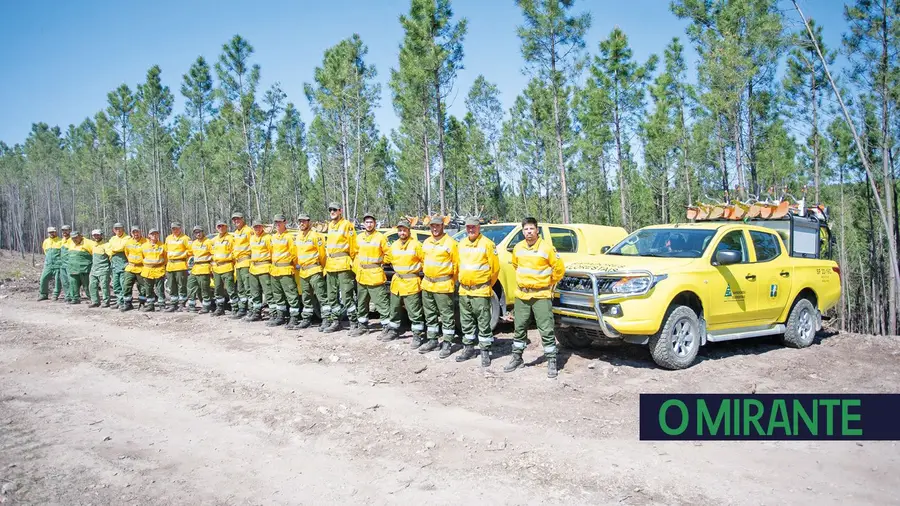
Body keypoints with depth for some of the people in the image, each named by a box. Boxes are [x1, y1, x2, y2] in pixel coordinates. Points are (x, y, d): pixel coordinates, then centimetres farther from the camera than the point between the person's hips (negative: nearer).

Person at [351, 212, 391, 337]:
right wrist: (356, 267, 10)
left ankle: (387, 327, -1)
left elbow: (387, 254, -4)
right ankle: (363, 326, 27)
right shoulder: (359, 237, 10)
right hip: (361, 276, 6)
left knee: (382, 303, -6)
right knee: (361, 303, 16)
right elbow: (356, 253, 17)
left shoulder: (381, 237, -7)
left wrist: (378, 262, -6)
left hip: (376, 276, -6)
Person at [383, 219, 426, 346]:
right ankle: (394, 331, 31)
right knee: (395, 309, 17)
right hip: (397, 283, 6)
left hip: (412, 283, -6)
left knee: (414, 312, -4)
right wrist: (398, 269, 14)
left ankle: (417, 335, 4)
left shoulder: (416, 245, -9)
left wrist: (418, 270, -4)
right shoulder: (394, 245, 8)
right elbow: (387, 259, 19)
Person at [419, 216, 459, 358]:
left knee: (446, 315, -2)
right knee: (430, 314, 15)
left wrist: (451, 281, -3)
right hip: (427, 284, 7)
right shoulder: (426, 242, 11)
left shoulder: (450, 243, -10)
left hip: (443, 285, -7)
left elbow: (456, 263, -8)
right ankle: (432, 340, 26)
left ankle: (447, 343, 5)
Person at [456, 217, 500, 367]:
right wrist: (462, 280, 15)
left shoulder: (487, 244, -8)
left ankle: (485, 351, 5)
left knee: (483, 322, -2)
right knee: (466, 321, 14)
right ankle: (468, 348, 26)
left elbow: (495, 267, -5)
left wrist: (488, 284, 2)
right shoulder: (462, 244, 10)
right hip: (464, 289, 6)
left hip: (481, 290, -6)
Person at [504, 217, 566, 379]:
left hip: (541, 296, -5)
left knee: (546, 330, -3)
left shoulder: (547, 248, -10)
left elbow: (559, 269, -4)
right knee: (519, 329, 13)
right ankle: (517, 358, 26)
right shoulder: (518, 248, 5)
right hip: (522, 295, 5)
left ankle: (552, 362, 6)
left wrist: (549, 283, 4)